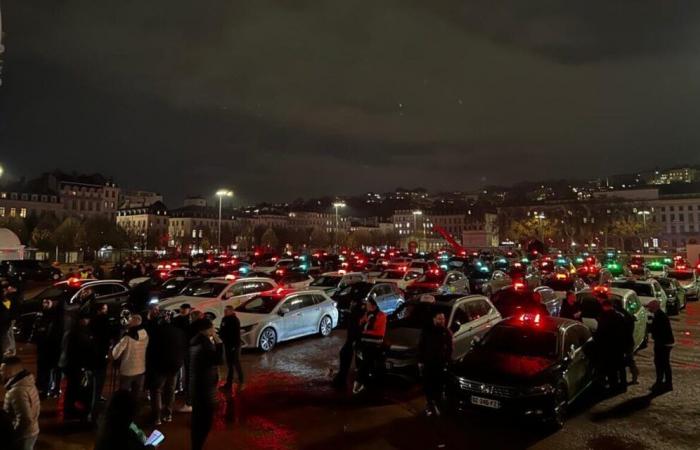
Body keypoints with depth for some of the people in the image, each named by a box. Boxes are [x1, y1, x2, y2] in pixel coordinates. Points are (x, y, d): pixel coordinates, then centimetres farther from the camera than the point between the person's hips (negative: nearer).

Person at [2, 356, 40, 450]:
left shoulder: (17, 391, -27)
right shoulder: (29, 383, 4)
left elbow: (24, 420, -28)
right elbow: (37, 407, 13)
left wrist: (12, 435, -15)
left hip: (23, 436, -9)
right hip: (32, 431, 9)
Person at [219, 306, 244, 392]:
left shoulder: (235, 320, -16)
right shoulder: (224, 319, 6)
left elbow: (237, 334, -19)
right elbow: (221, 330, 16)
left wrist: (235, 345, -22)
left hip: (234, 345, -7)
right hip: (227, 344, 7)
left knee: (236, 364, 1)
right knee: (229, 364, 13)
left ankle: (241, 382, 15)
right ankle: (229, 382, 21)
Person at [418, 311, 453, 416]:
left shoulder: (447, 333, 3)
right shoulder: (426, 331, -1)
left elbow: (449, 349, 6)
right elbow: (421, 347, 2)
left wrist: (448, 361, -2)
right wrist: (420, 361, -2)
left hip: (441, 363, 1)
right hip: (428, 363, -1)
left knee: (439, 385, 5)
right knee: (427, 384, 1)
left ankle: (435, 404, 20)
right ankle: (430, 404, 15)